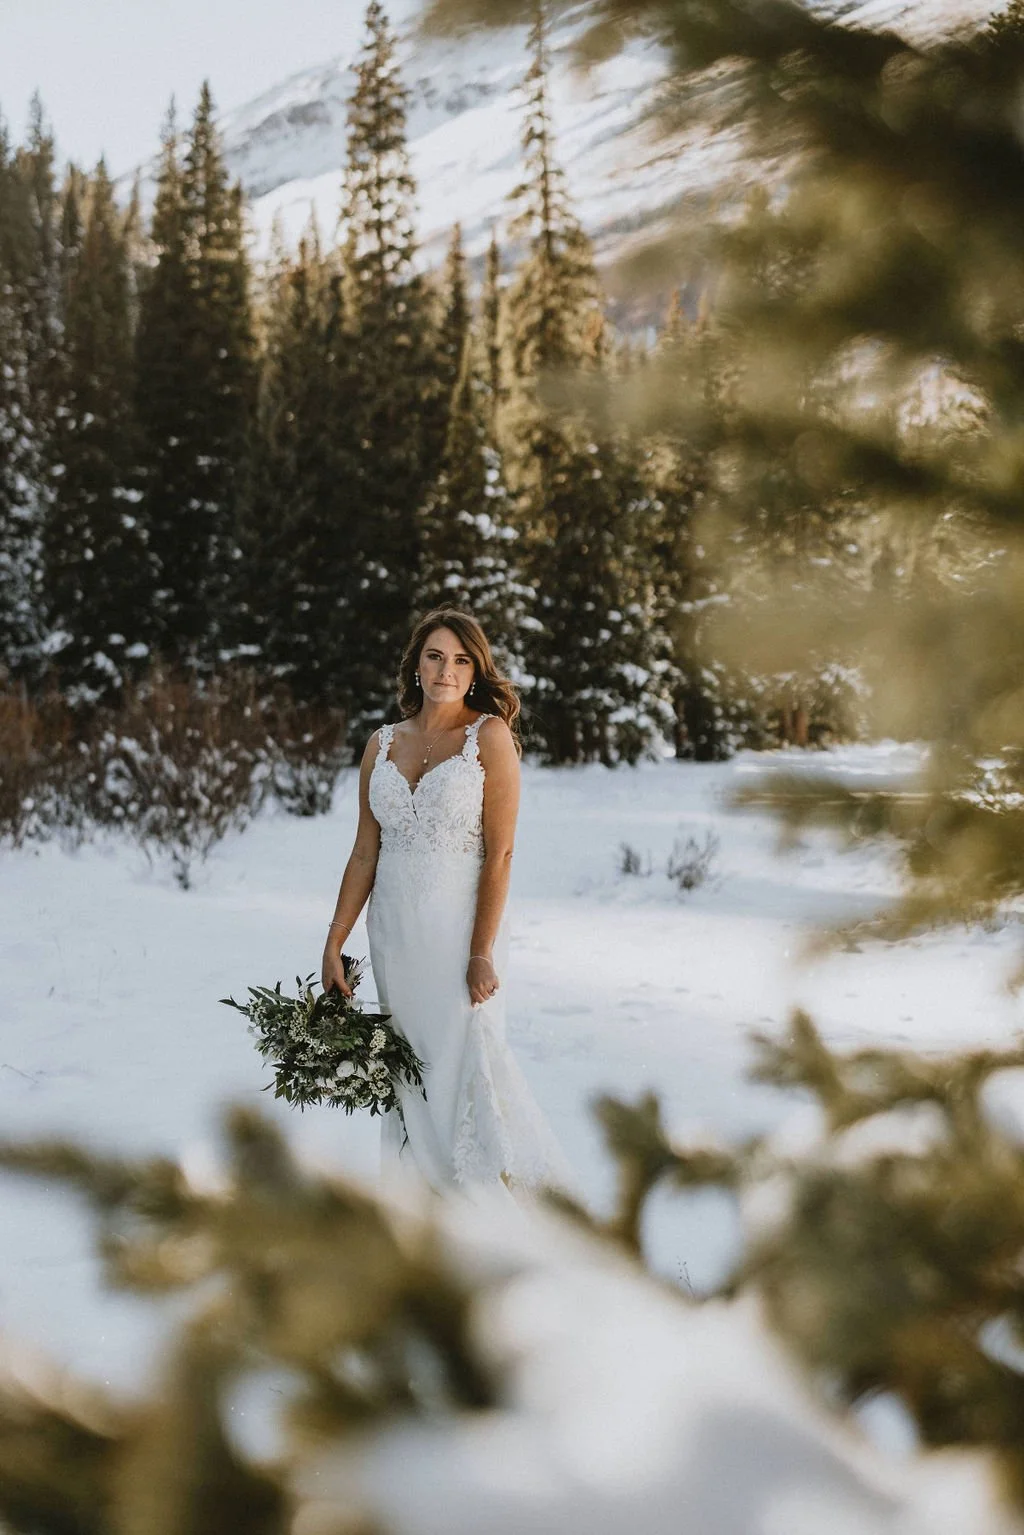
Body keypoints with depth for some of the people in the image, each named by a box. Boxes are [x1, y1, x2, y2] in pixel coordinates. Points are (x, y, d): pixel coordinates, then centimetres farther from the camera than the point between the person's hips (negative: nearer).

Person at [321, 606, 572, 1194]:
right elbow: (365, 853, 10)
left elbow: (499, 853, -10)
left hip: (461, 921, -5)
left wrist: (482, 952, -16)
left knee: (467, 1060, -9)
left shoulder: (489, 735, -6)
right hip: (395, 931, 5)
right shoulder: (383, 744, 9)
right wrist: (335, 943, 6)